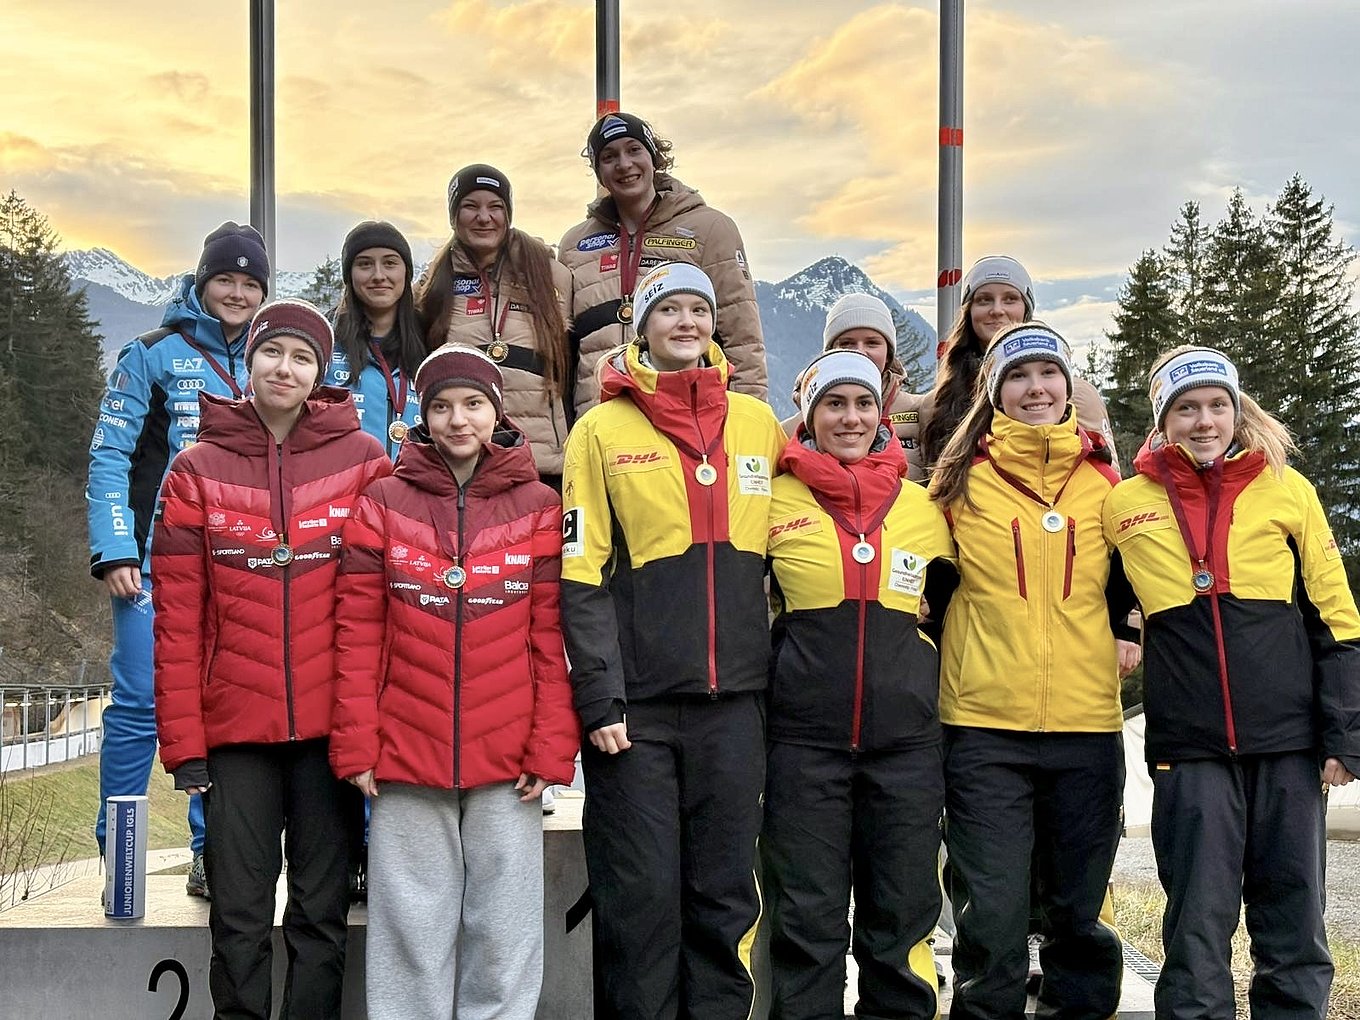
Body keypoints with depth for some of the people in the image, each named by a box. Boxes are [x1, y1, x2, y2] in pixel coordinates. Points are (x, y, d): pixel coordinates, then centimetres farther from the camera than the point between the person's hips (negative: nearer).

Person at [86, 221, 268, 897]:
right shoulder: (155, 354, 1)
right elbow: (110, 456, -3)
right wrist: (114, 551, -12)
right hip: (159, 561, -4)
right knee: (141, 706, -6)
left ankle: (212, 853, 11)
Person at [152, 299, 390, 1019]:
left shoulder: (363, 460, 3)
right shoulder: (198, 470, 4)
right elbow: (177, 617, 2)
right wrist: (183, 740, -3)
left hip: (332, 725, 0)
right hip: (235, 727, 0)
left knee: (322, 911, 7)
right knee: (240, 914, 4)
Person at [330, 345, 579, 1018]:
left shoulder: (538, 507, 5)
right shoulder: (383, 503, 4)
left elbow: (551, 640, 3)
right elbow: (358, 635, 3)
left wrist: (550, 751, -3)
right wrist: (356, 748, -3)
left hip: (507, 766, 0)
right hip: (406, 761, 0)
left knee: (502, 936, 4)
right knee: (413, 935, 4)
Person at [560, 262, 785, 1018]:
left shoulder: (760, 424, 9)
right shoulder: (604, 430, 0)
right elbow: (581, 576, -3)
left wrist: (783, 673, 11)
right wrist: (600, 699, -10)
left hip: (733, 699, 3)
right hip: (638, 701, -3)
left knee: (726, 894, 7)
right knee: (641, 897, 1)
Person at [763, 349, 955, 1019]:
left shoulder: (923, 506, 9)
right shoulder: (776, 501, 2)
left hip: (906, 740, 2)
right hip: (804, 738, -2)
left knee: (901, 918, 6)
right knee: (808, 920, 1)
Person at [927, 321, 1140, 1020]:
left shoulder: (1103, 478, 8)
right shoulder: (962, 479, 3)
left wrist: (1125, 634, 6)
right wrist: (934, 647, 3)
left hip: (1087, 723, 2)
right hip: (983, 725, -2)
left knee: (1079, 911, 11)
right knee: (991, 918, -4)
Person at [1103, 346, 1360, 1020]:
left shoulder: (1286, 490, 3)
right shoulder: (1127, 504, 4)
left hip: (1290, 743, 0)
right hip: (1190, 749, 0)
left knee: (1294, 929, 6)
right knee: (1197, 929, 1)